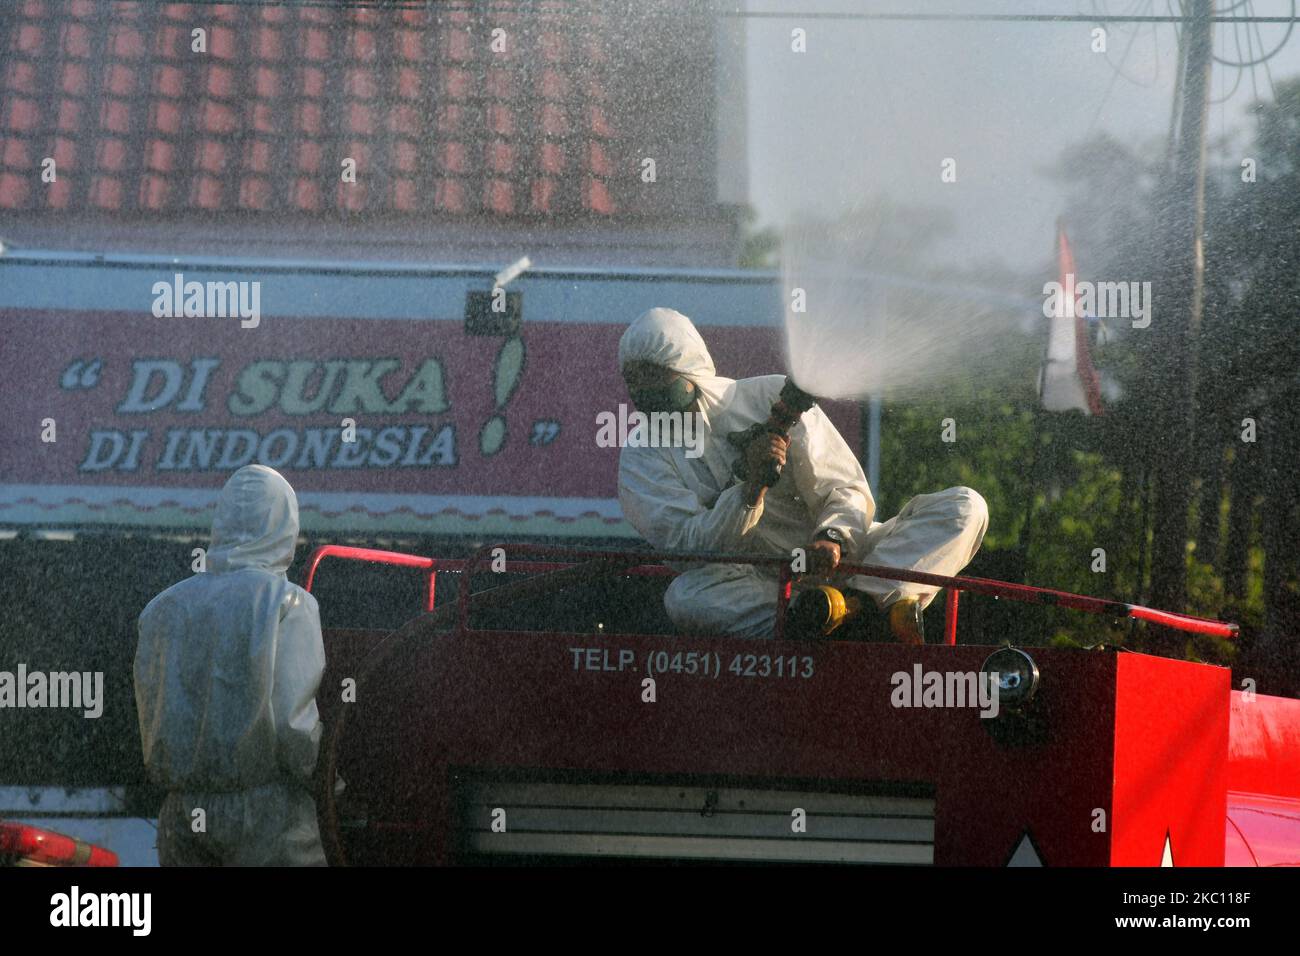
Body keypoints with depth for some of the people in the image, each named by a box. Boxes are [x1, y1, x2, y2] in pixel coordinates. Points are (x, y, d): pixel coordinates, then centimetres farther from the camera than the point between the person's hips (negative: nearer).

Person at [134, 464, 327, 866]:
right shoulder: (287, 602, -7)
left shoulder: (164, 607, 10)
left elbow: (150, 722, 8)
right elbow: (293, 723, -14)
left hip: (182, 815, 6)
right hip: (267, 812, -5)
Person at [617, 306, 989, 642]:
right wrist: (751, 487, -29)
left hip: (839, 558, 2)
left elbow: (846, 490, -2)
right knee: (684, 597, -38)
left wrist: (831, 537, -25)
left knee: (964, 507, -15)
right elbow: (687, 547, -15)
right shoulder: (641, 459, 0)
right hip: (756, 583, -2)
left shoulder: (772, 397, 1)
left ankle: (866, 596, -40)